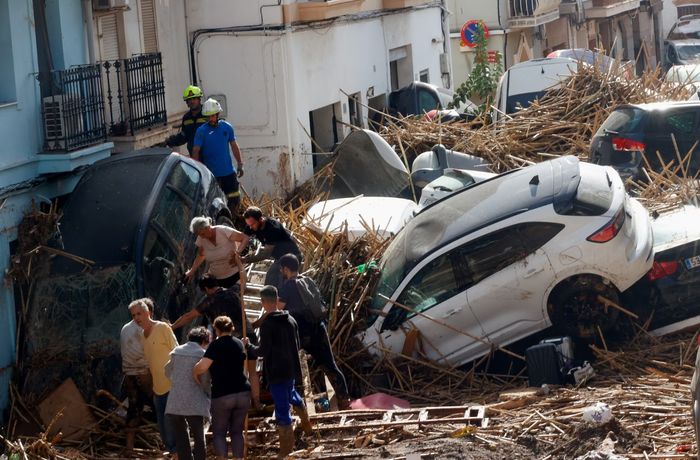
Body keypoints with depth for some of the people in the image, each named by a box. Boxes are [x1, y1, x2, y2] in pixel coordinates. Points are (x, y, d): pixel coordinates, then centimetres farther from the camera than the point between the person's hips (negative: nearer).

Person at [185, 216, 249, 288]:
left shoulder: (224, 231, -20)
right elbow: (201, 255, 12)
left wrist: (237, 252, -34)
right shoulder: (201, 239, -6)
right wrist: (192, 271, 6)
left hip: (233, 275, -4)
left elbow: (245, 238, -17)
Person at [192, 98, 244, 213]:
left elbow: (234, 146, 11)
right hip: (211, 174, -3)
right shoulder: (201, 131, -7)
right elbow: (195, 151, -10)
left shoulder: (226, 127, 2)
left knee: (234, 199, 7)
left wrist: (239, 164, 9)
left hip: (229, 172, 3)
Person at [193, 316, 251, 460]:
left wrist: (194, 373, -1)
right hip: (243, 393, 5)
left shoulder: (216, 345, -9)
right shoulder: (239, 344, 11)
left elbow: (201, 367, -20)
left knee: (219, 433, 6)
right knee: (237, 432, 12)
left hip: (222, 395, -5)